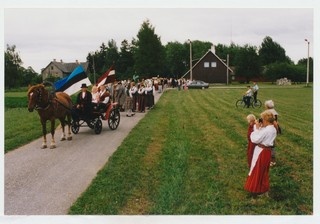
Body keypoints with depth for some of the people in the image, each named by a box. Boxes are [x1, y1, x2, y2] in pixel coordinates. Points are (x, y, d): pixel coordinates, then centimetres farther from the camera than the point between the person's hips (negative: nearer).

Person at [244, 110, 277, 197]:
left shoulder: (266, 130, -26)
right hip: (267, 151, 9)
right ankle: (264, 188, 35)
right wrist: (260, 127, -4)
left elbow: (255, 139, -23)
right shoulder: (273, 129, 3)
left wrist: (257, 128, -17)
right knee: (263, 171, 22)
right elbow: (261, 136, 7)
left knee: (258, 171, 8)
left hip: (261, 152, -9)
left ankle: (259, 190, 21)